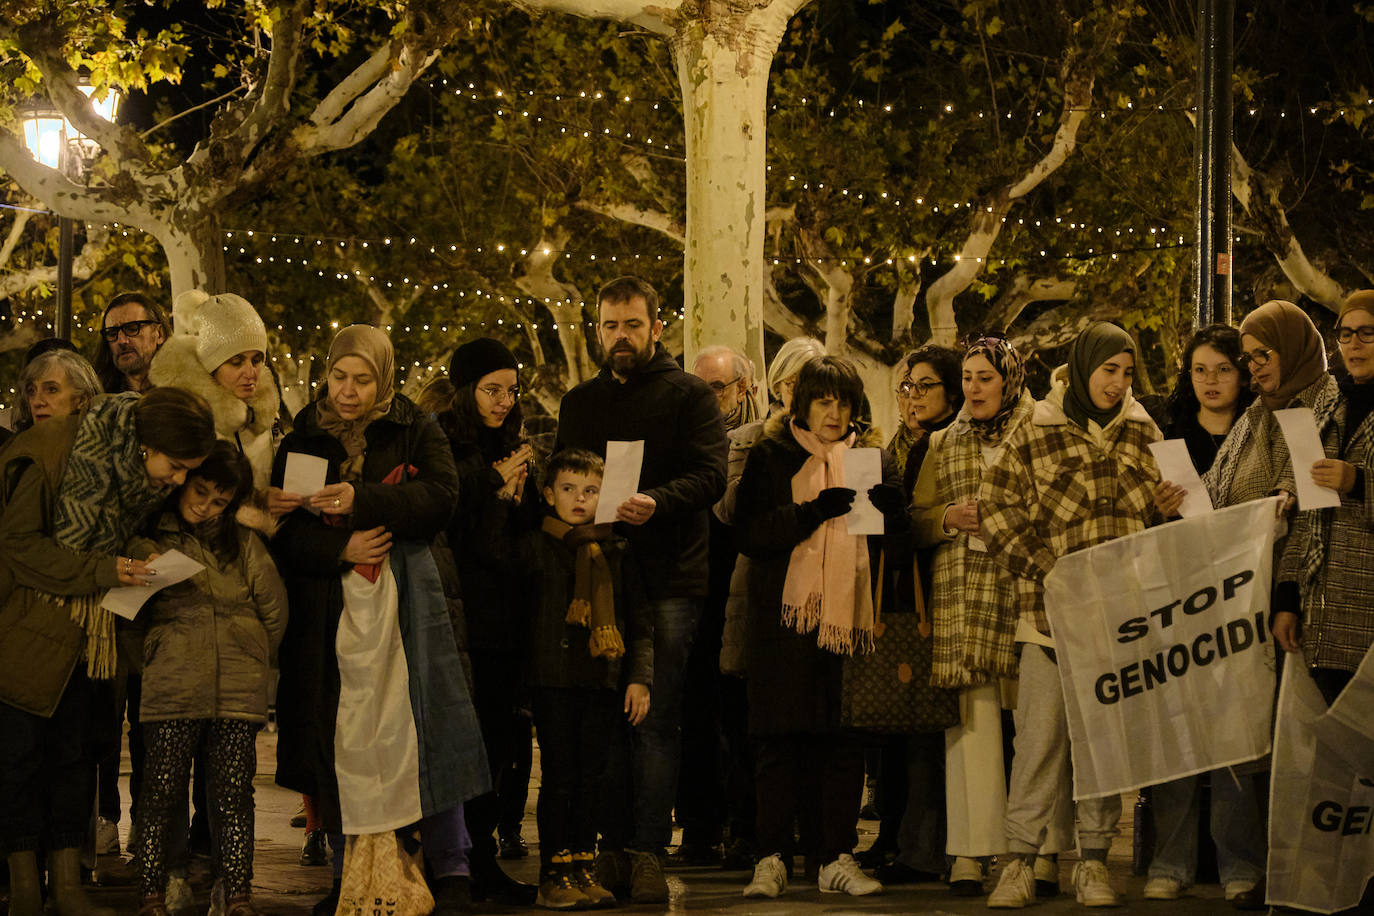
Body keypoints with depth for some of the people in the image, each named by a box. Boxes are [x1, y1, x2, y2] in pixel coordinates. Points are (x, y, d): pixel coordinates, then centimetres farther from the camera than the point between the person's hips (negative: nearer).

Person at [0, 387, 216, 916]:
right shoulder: (51, 453, -22)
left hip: (87, 629, 5)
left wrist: (130, 571, -7)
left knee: (73, 751, 7)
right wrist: (101, 571, -23)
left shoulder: (149, 477, -4)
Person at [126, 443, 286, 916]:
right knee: (163, 789, -6)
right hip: (172, 688, -1)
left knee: (234, 792, -3)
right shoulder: (149, 538, 9)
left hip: (239, 691, 1)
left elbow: (274, 609, 17)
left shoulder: (243, 542, 14)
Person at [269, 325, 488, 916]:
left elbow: (440, 497, -9)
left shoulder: (415, 432, 7)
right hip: (329, 606, 2)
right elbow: (282, 530, 4)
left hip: (404, 599, -2)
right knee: (339, 734, 0)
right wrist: (338, 548, -14)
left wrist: (360, 500, -19)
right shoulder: (301, 440, 10)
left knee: (421, 728, -5)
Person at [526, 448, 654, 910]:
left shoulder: (615, 551, 10)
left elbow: (639, 620, 12)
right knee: (559, 778, -1)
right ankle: (554, 875, 4)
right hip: (555, 677, -3)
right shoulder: (538, 546, 2)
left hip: (604, 680, 4)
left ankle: (582, 868, 17)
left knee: (591, 778, 8)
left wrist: (639, 677, 3)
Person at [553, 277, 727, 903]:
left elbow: (710, 475, -9)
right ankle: (612, 849, 9)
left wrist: (658, 501, -27)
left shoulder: (689, 396, 5)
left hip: (667, 578, -4)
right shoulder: (579, 403, 19)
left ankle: (648, 852, -4)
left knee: (655, 721, -6)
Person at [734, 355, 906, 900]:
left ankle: (836, 859, 4)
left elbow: (899, 532, 6)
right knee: (781, 738, -4)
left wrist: (880, 500, -15)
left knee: (845, 741, 0)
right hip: (787, 615, -2)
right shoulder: (771, 457, 7)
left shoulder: (872, 458, 14)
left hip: (850, 615, 2)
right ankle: (772, 860, -1)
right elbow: (748, 533, -5)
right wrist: (812, 512, -17)